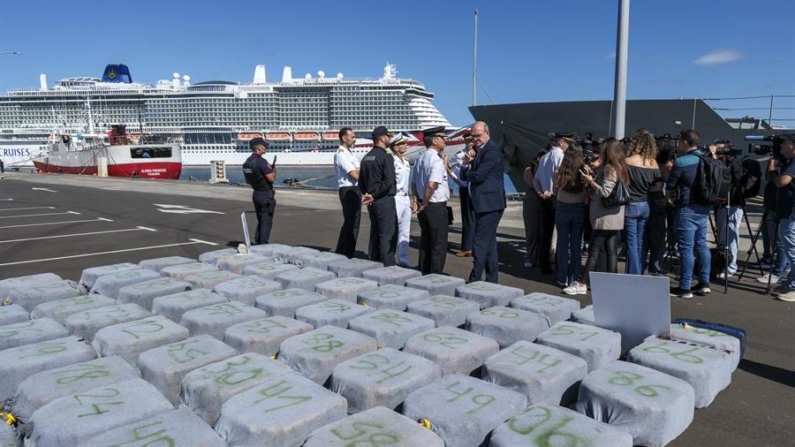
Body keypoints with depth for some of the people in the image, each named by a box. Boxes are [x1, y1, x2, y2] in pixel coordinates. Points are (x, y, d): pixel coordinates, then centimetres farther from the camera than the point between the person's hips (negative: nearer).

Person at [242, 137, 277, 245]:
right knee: (267, 222, 0)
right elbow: (272, 178, -22)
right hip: (266, 195, -8)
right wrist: (274, 169, -3)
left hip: (256, 194, 8)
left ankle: (257, 244, 20)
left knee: (260, 221, 18)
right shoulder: (261, 161, -19)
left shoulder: (247, 162, 8)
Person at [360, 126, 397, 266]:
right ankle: (387, 266, -2)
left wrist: (366, 194, 7)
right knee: (387, 235, -3)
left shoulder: (366, 157, 12)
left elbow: (361, 180, 15)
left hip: (372, 201, 8)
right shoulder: (386, 156, -12)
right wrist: (374, 195, -13)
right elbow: (388, 181, -21)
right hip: (385, 200, -8)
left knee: (374, 234, 14)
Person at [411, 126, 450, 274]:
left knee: (425, 242, 16)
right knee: (439, 245, 0)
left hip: (424, 207, 9)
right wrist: (424, 204, -17)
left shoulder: (420, 159, 11)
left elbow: (415, 183, 15)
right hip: (436, 206, -9)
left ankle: (423, 275, 24)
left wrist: (415, 200, 7)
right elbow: (431, 185, -27)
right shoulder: (437, 160, -17)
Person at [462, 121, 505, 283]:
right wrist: (468, 163, -5)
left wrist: (468, 172, 0)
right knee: (489, 244, 15)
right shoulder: (477, 150, 15)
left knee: (481, 244, -7)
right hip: (482, 203, 10)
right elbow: (465, 176, 14)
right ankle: (492, 280, 23)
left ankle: (474, 281, -2)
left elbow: (478, 176, -22)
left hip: (489, 204, -10)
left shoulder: (492, 151, -14)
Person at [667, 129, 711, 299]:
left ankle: (684, 288, 0)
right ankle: (704, 283, 20)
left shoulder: (681, 162, -14)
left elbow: (669, 188, -7)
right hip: (704, 207, 8)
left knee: (686, 248, -4)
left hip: (688, 208, -8)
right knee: (701, 245, 15)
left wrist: (677, 186, 15)